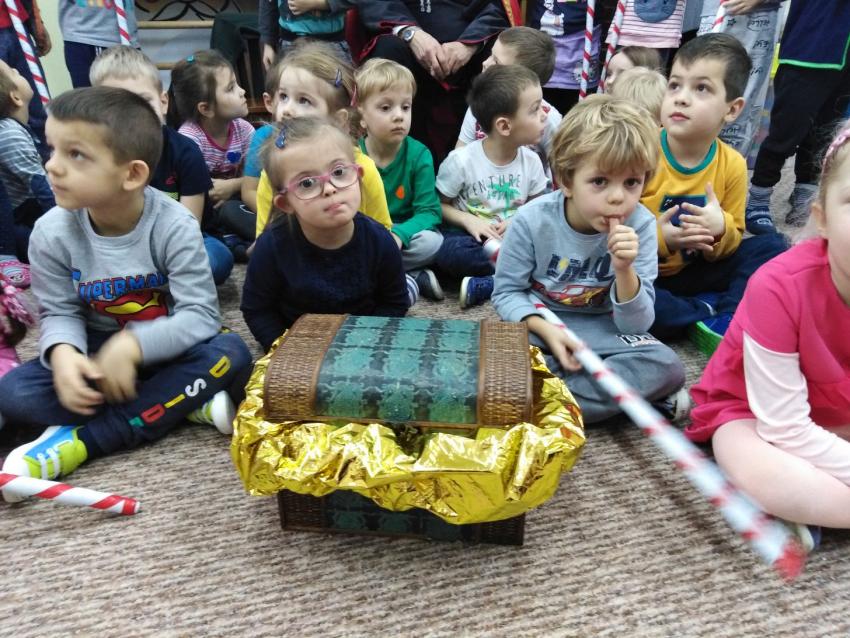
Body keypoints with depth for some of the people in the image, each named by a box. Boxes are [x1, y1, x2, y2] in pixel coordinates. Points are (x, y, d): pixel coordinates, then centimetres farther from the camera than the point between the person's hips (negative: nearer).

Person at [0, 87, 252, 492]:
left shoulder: (174, 226, -22)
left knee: (229, 353, -32)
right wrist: (62, 353, -29)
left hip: (164, 348, -2)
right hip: (97, 352, 2)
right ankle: (181, 405, -23)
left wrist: (133, 345, -38)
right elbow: (59, 312, -6)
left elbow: (201, 314, -24)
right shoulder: (52, 233, -13)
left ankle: (79, 440, -26)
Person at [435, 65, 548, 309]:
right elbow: (440, 205, -2)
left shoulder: (531, 160, -1)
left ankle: (480, 286, -26)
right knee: (448, 252, -37)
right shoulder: (461, 160, -12)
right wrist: (469, 220, -19)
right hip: (470, 234, -3)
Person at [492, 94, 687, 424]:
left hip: (601, 331, 1)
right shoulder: (532, 220, -16)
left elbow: (635, 326, -13)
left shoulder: (640, 225, -14)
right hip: (539, 324, 0)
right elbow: (507, 293, -6)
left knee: (667, 367, -25)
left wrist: (625, 270, -31)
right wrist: (547, 330, -23)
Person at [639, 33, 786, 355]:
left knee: (771, 245, -3)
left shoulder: (733, 165, -4)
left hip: (690, 271, 4)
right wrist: (657, 239, -28)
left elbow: (731, 241, 4)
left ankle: (726, 320, -20)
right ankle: (708, 310, -13)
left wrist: (721, 229, -19)